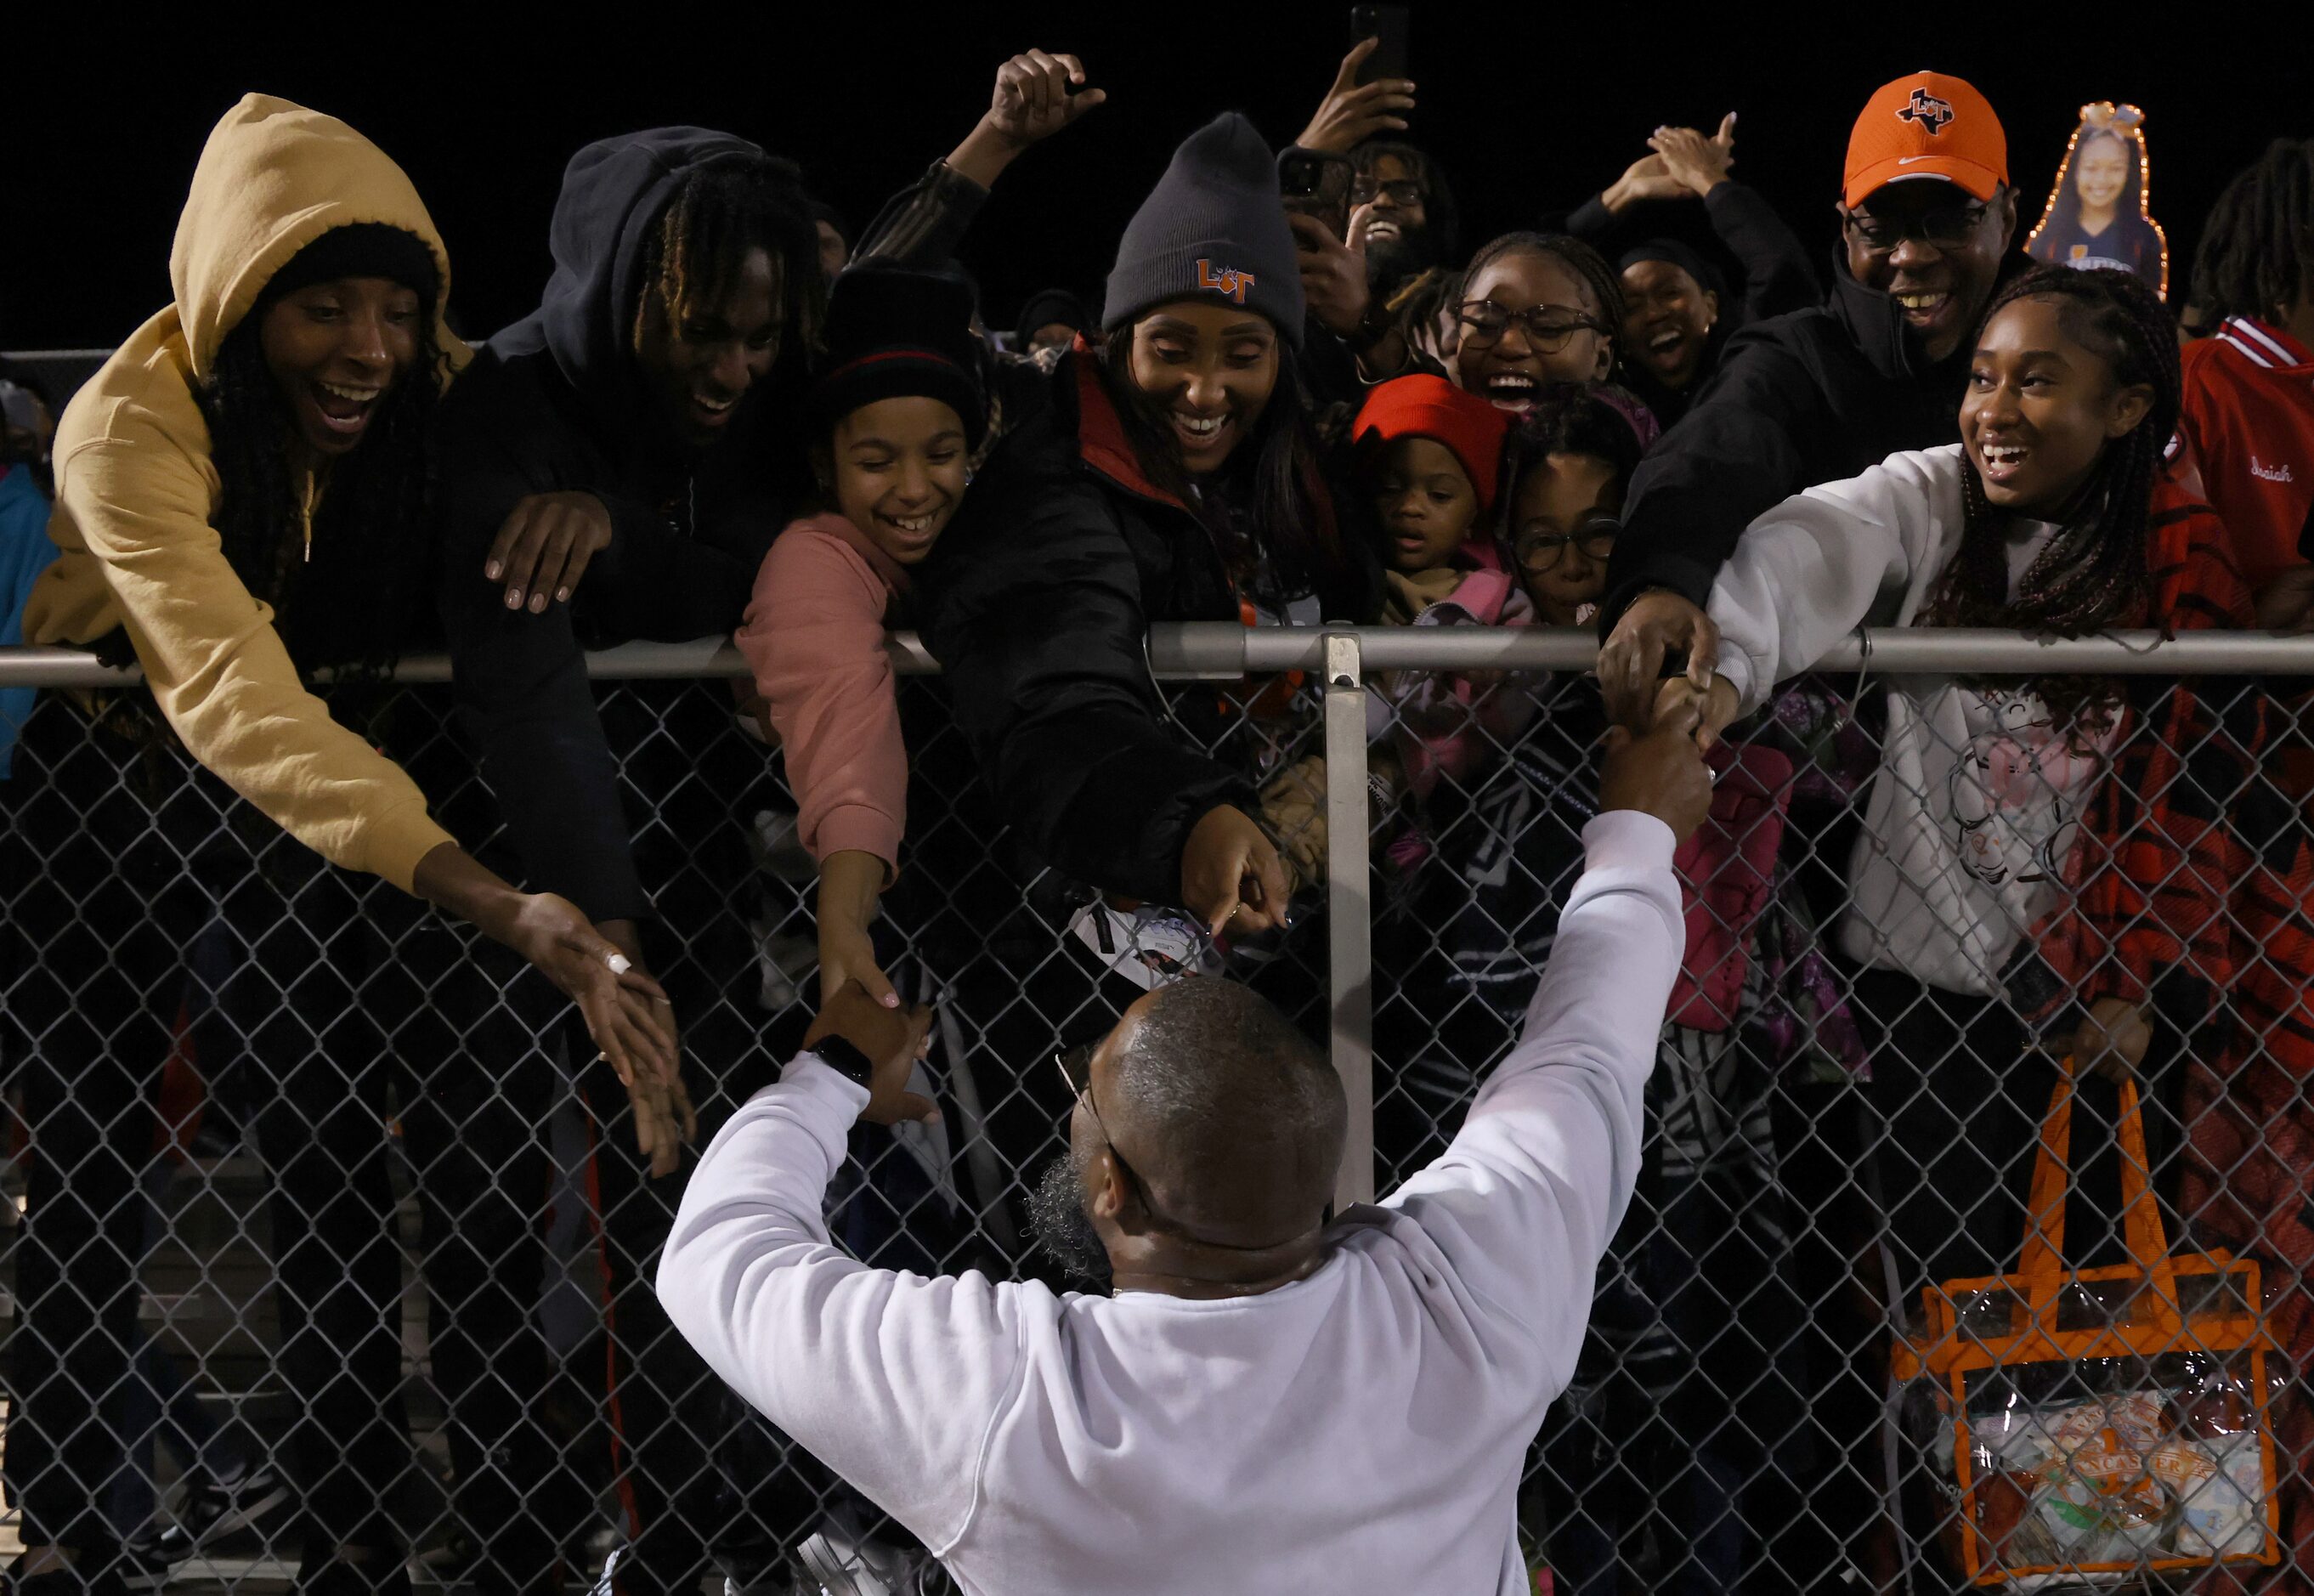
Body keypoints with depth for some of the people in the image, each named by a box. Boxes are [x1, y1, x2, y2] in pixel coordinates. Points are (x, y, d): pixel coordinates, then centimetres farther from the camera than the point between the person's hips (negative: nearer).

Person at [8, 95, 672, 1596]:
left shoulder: (431, 388, -18)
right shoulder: (129, 432, -33)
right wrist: (498, 906, -57)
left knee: (339, 1154, -4)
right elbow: (237, 708, -44)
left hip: (324, 764, 3)